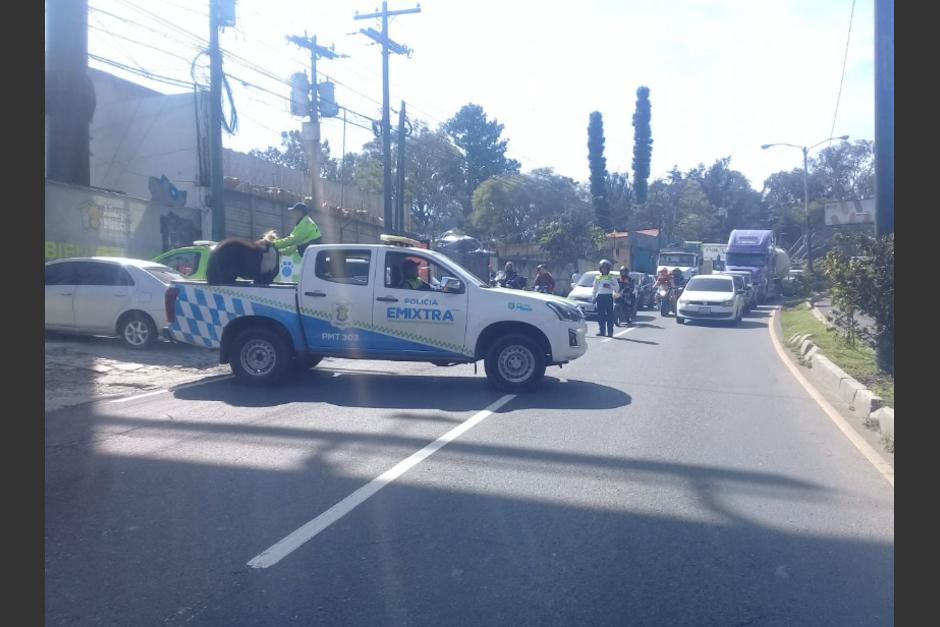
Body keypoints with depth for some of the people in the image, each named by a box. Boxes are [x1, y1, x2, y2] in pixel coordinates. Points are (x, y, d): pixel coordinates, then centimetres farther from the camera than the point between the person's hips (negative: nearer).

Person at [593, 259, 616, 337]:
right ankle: (602, 331, 7)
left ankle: (610, 331, -6)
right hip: (600, 297, 3)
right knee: (600, 315, 1)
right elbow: (595, 289, 18)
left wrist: (610, 286, -16)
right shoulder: (598, 277, 15)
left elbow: (616, 286, 2)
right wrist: (594, 297, 12)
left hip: (609, 296, -3)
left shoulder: (611, 277, 7)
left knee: (610, 314, -6)